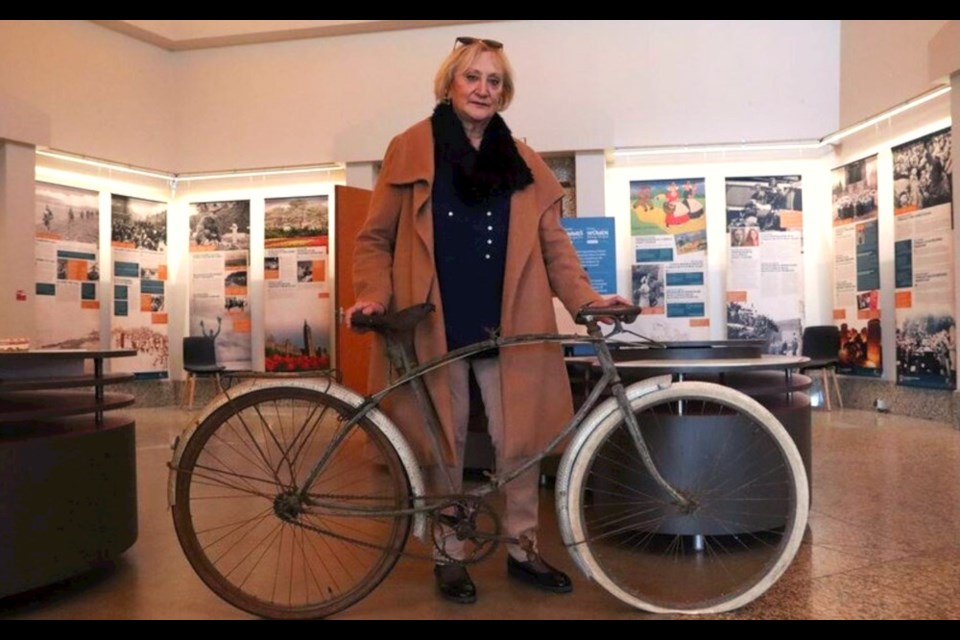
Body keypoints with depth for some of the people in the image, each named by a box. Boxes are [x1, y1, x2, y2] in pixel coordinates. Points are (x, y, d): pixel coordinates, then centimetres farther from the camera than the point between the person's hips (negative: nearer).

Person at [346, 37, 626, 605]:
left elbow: (553, 245, 7)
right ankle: (449, 556, 26)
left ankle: (523, 549, 27)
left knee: (520, 443, 7)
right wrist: (374, 295, -13)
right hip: (436, 328, -2)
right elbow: (376, 238, 4)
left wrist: (586, 298, -8)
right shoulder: (411, 150, 3)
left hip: (506, 328, 2)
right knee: (444, 446, 8)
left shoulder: (524, 162, 10)